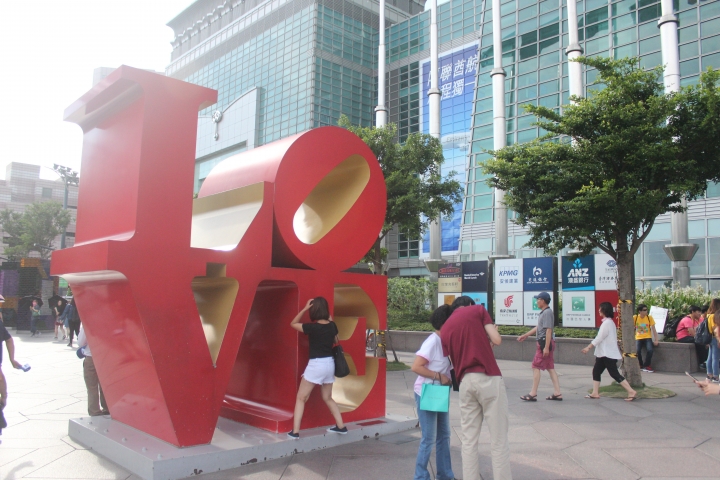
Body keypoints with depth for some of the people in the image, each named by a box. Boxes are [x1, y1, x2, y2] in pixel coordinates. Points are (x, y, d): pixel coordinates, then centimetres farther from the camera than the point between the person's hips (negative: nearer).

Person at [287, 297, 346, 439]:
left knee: (301, 398, 5)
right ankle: (341, 426, 26)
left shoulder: (312, 327, -15)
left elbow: (293, 324, 1)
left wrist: (305, 308, -4)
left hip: (316, 365, -6)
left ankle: (295, 431, 2)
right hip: (329, 363, 6)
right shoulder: (332, 325, 1)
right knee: (328, 398, 23)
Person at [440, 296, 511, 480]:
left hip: (465, 382, 4)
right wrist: (486, 339, 17)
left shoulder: (445, 329, 16)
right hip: (488, 378, -4)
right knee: (498, 439, 2)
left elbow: (452, 361, 10)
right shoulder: (478, 310, 6)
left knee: (469, 440, 11)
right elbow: (497, 340, -2)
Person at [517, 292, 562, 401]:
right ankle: (557, 393, 14)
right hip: (543, 342, 10)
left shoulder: (547, 312, -16)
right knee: (550, 368, 11)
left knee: (536, 367, -4)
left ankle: (533, 394, 0)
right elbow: (538, 328, 23)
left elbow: (548, 330, -21)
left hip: (544, 342, -10)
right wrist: (525, 335, 28)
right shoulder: (543, 312, 15)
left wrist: (546, 347, -24)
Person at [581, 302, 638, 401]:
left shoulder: (607, 323, -17)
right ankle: (595, 393, 12)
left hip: (608, 354, -10)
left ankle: (631, 392, -5)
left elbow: (599, 338, -19)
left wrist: (588, 347, -15)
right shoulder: (610, 322, 14)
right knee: (596, 371, 10)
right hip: (603, 353, 10)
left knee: (614, 374, -8)